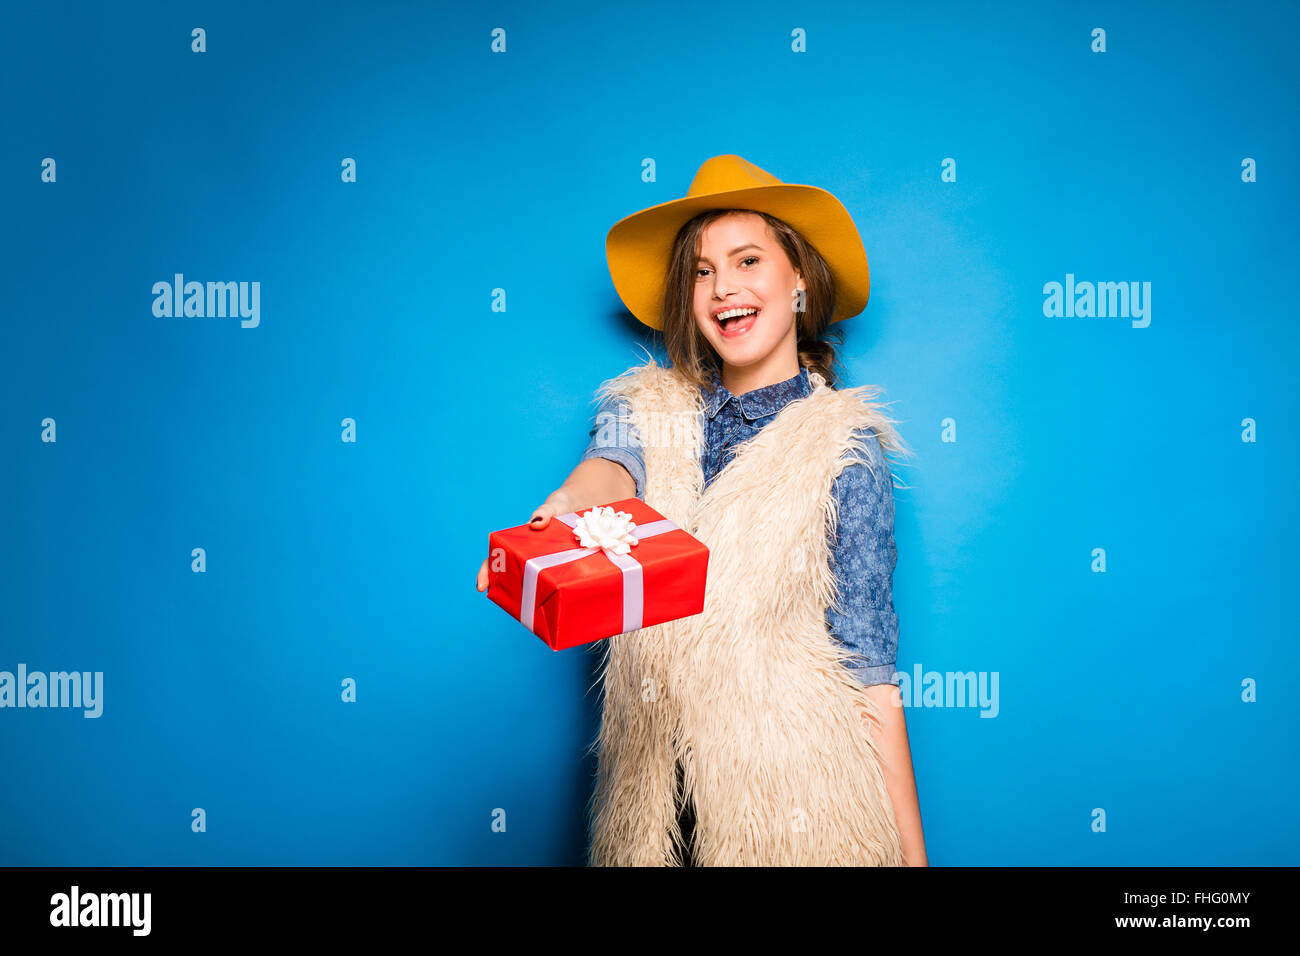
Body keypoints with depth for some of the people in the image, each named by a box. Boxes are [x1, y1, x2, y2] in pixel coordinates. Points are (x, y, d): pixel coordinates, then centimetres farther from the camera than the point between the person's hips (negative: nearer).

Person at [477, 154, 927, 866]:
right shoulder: (649, 408, 5)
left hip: (793, 801, -2)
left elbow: (867, 663, -6)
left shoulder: (841, 445, -5)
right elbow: (613, 463, -19)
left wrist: (910, 852, -8)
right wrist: (560, 513, -42)